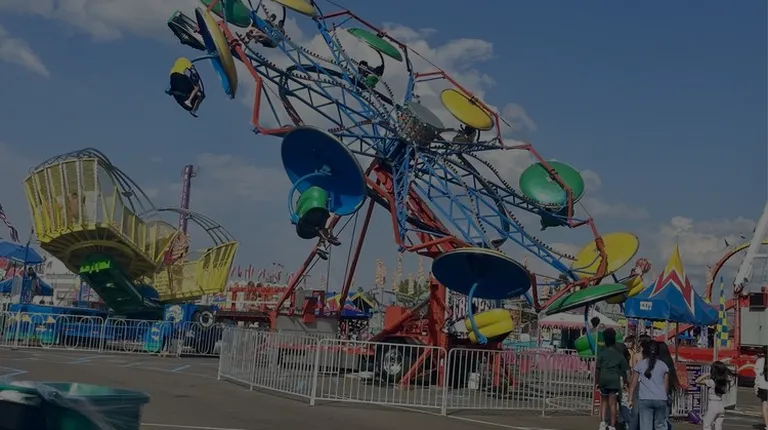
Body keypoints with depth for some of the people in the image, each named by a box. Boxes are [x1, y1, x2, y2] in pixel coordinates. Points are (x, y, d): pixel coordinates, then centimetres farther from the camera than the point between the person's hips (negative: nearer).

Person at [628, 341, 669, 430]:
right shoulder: (663, 365, 11)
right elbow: (666, 385, 12)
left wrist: (630, 399, 8)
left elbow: (633, 384, 4)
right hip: (661, 399, 2)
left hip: (645, 400, -2)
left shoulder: (640, 365, 7)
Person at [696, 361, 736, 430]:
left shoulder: (711, 382, -16)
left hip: (712, 407, -6)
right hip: (721, 406, 6)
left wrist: (706, 375, -9)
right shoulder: (724, 382, 1)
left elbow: (697, 381, -15)